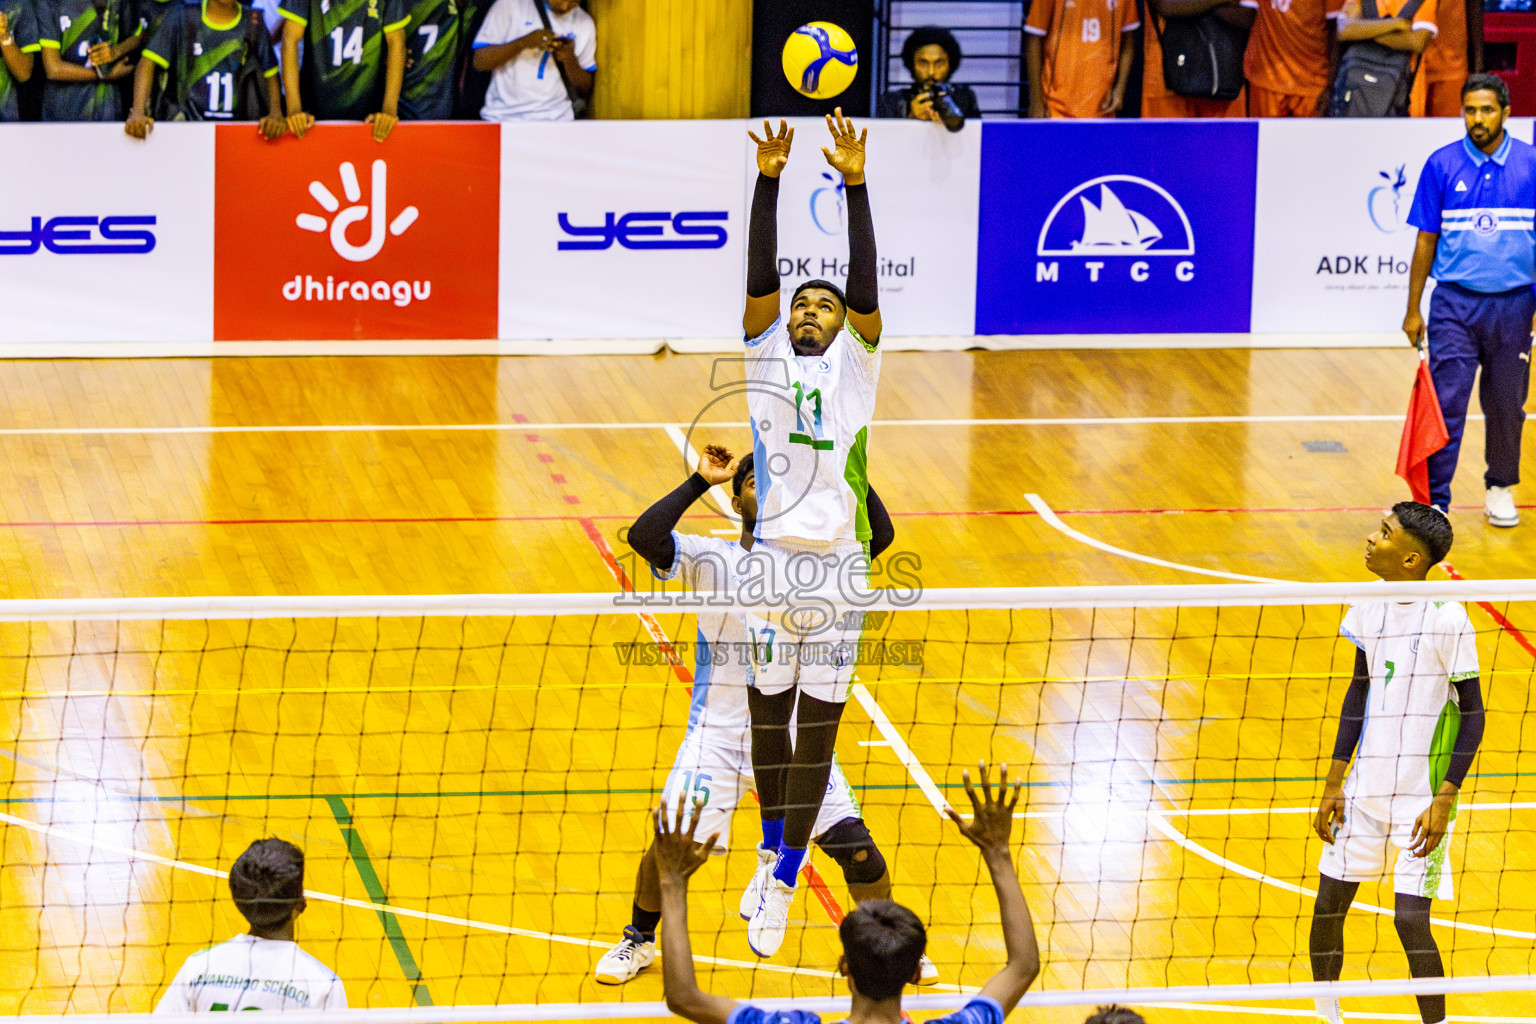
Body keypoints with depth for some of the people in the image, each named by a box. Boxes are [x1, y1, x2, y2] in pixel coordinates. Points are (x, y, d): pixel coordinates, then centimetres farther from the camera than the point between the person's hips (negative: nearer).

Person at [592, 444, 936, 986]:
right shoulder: (709, 558, -2)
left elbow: (880, 535, -11)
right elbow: (643, 536, -19)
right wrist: (700, 481, -17)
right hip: (717, 733, -1)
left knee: (854, 842, -6)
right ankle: (640, 941, 18)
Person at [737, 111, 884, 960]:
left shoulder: (856, 364, 5)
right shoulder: (767, 355, 7)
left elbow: (865, 284, -9)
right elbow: (760, 276, -6)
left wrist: (855, 185, -19)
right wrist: (767, 180, -18)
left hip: (838, 566, -1)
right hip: (767, 559, 1)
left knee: (817, 726, -2)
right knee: (768, 713, 12)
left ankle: (782, 882, 2)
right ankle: (773, 850, 33)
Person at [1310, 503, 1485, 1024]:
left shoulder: (1447, 619, -17)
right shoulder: (1369, 606, 1)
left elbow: (1472, 714, -11)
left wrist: (1444, 800, -15)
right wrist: (1334, 783, 11)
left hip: (1421, 798, -6)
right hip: (1364, 787, 6)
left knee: (1411, 921, -10)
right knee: (1328, 907, 6)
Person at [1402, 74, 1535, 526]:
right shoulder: (1442, 165, -1)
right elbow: (1426, 240, 4)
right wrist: (1413, 310, 3)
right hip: (1454, 304, -1)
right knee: (1446, 403, -7)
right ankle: (1434, 502, -6)